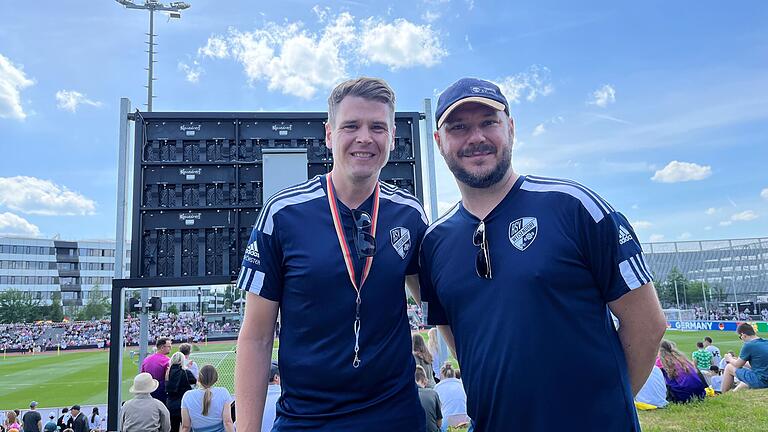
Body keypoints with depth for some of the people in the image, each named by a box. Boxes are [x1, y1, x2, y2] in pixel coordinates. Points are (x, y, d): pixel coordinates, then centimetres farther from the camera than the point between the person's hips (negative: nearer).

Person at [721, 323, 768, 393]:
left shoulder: (749, 345, -15)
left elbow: (738, 365, -3)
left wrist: (730, 359, 19)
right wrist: (739, 360, 27)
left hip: (759, 381, -8)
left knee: (729, 368, 6)